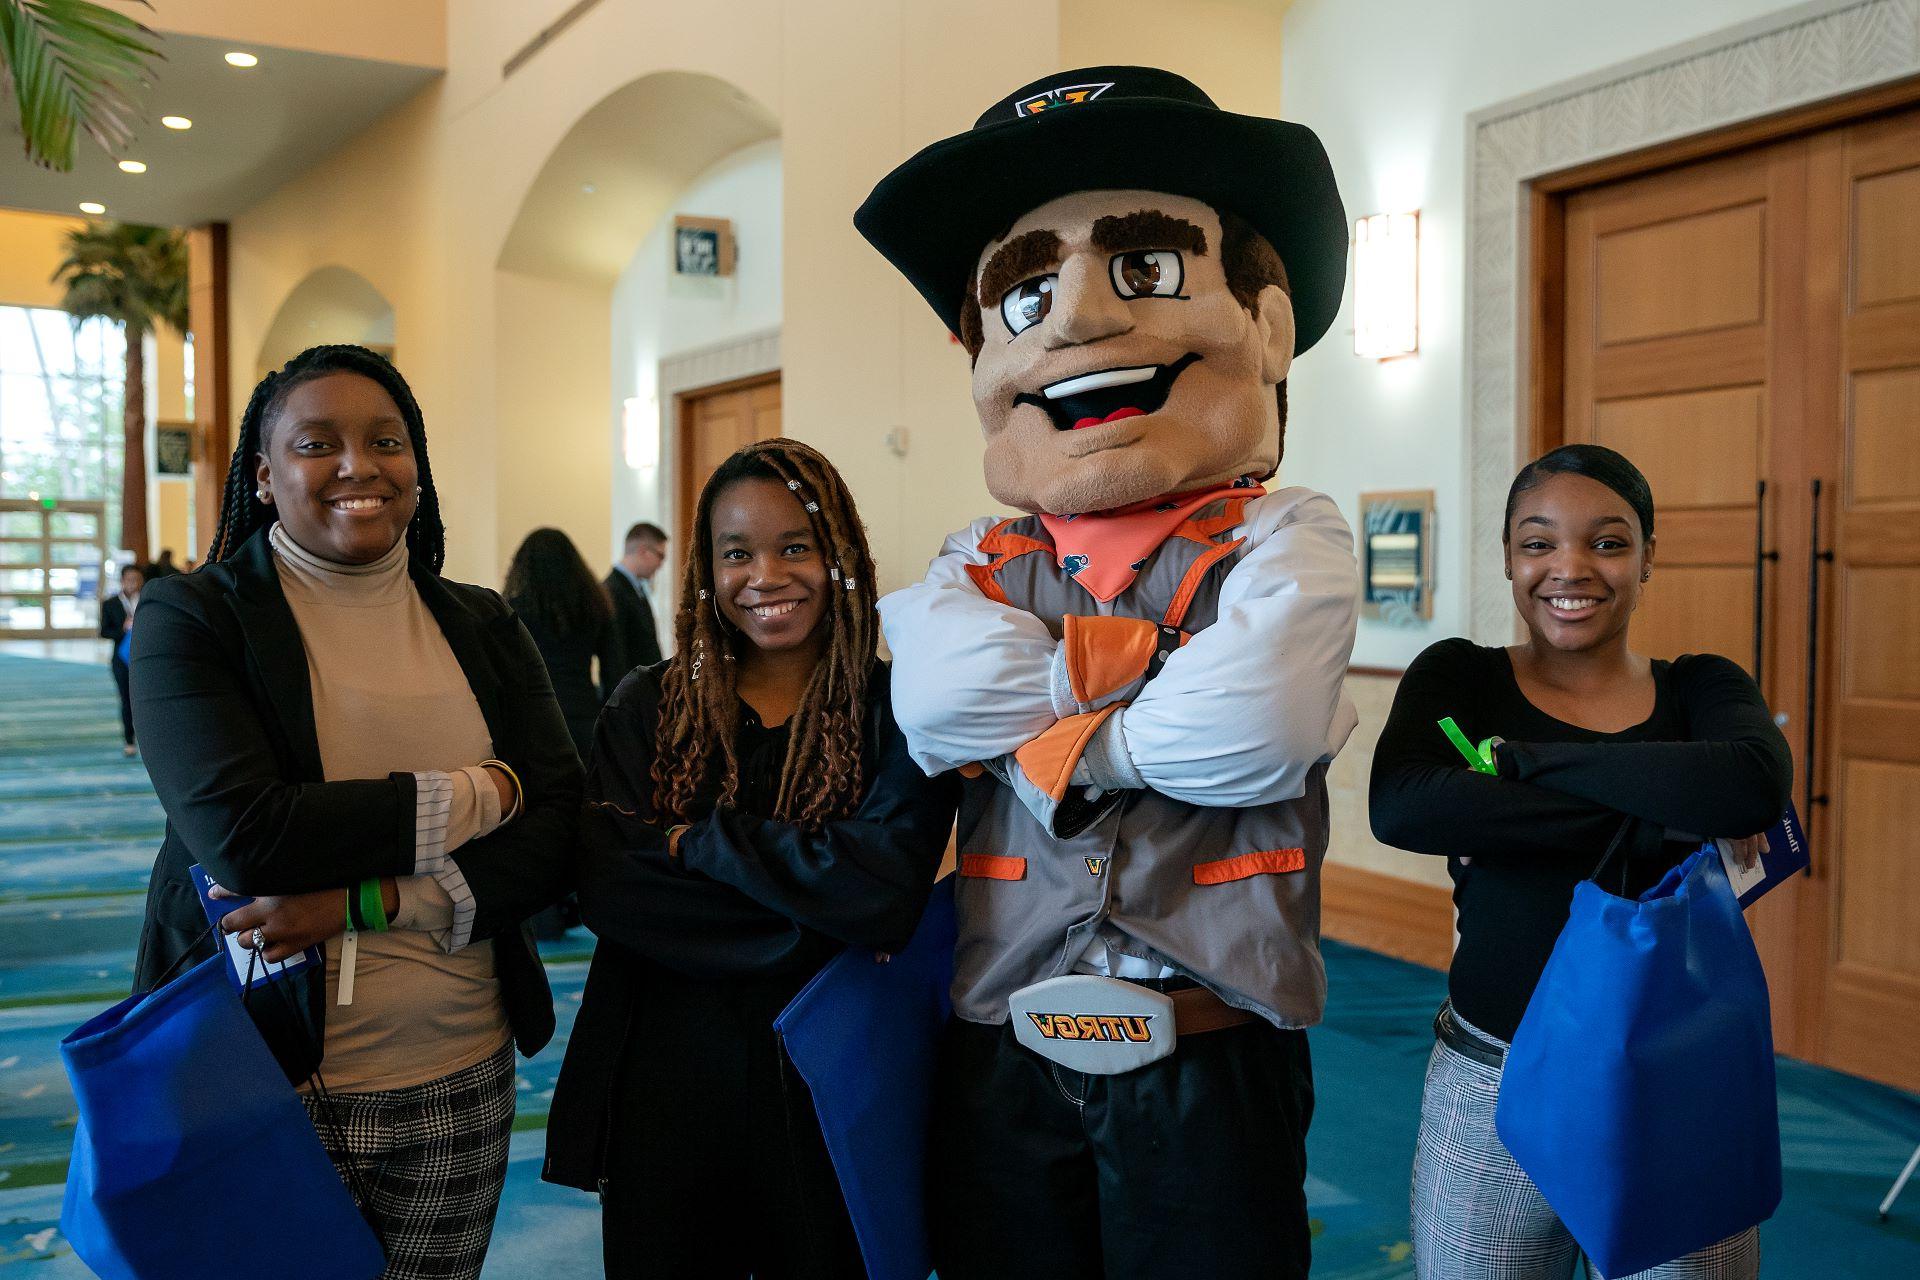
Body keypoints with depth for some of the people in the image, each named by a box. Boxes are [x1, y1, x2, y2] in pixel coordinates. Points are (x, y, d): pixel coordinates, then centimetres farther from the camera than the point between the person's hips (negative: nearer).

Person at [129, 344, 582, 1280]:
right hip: (258, 1091, -3)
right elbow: (240, 835, -19)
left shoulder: (483, 629, 5)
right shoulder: (191, 618, -5)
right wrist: (473, 797, -13)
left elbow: (556, 838, -4)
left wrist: (365, 902, -17)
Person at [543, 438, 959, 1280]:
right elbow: (603, 883, -11)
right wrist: (811, 909, -17)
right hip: (662, 1083, 2)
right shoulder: (647, 707, 2)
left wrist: (696, 839, -14)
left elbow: (885, 892, -20)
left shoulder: (895, 714, -4)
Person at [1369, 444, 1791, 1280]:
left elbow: (1757, 786, -22)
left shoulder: (1701, 689, 3)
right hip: (1491, 1092, -1)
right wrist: (1657, 821, -22)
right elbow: (1400, 805, -24)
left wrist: (1523, 757, -20)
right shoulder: (1458, 678, -1)